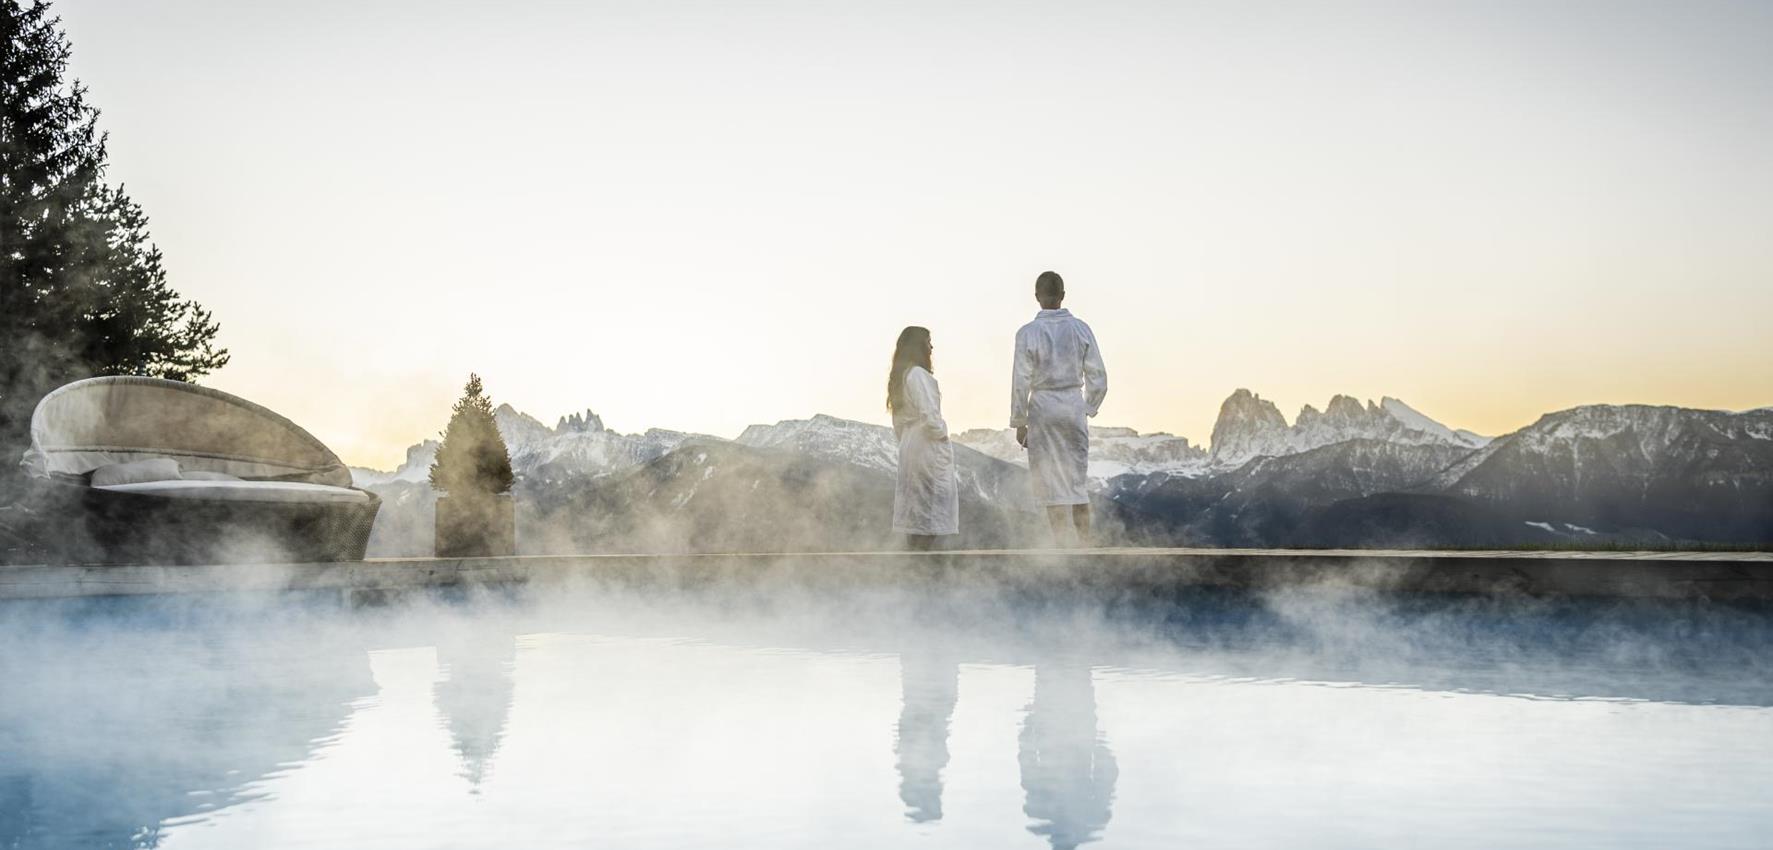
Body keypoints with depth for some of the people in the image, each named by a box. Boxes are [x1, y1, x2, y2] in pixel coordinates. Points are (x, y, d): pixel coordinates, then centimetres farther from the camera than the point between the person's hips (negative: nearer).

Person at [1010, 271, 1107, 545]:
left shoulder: (1028, 333, -8)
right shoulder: (1081, 329, 0)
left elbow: (1021, 382, -7)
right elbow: (1098, 377, 2)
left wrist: (1019, 422, 1)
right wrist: (1088, 409, 16)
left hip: (1042, 409, -3)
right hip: (1075, 406, 3)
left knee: (1052, 484, 3)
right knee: (1078, 481, 11)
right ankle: (1085, 543, 10)